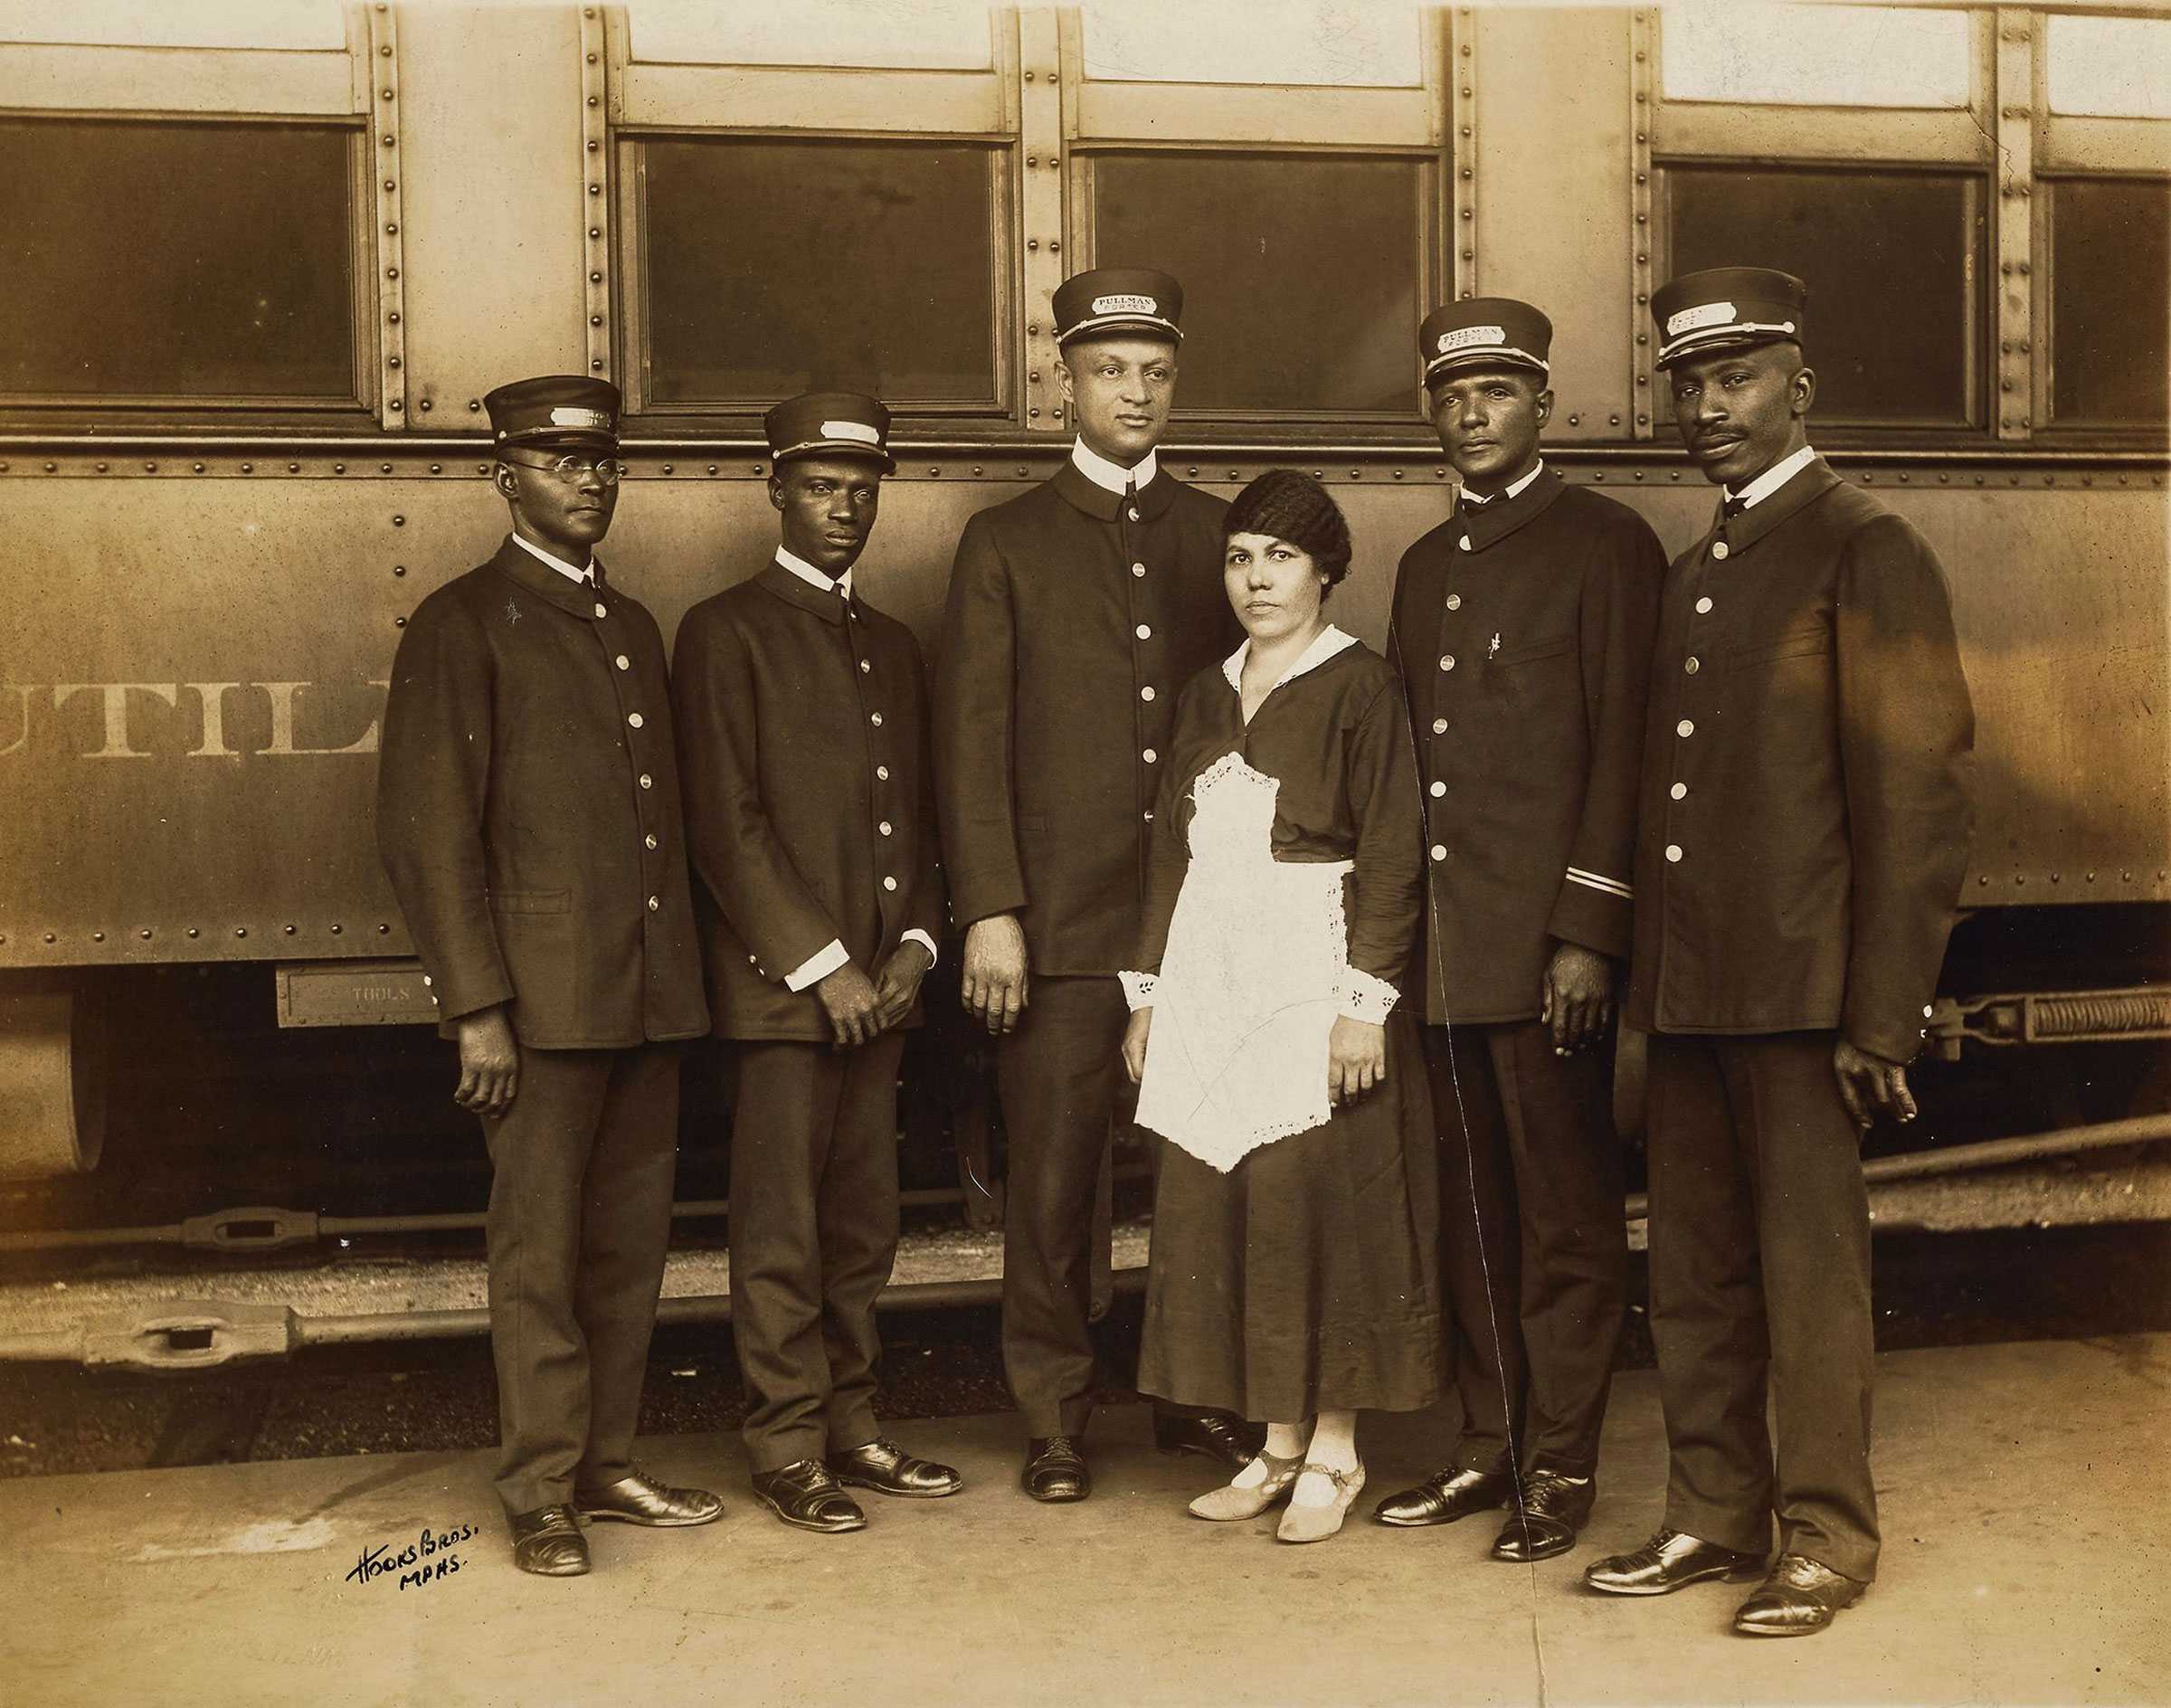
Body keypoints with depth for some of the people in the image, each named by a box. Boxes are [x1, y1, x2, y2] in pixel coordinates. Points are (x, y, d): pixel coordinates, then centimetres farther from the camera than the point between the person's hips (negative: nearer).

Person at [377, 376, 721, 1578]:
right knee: (539, 1250, 0)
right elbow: (428, 834, -8)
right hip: (540, 993, -6)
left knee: (631, 1241, 10)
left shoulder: (634, 627, 18)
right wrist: (476, 1007, -14)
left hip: (649, 991, 6)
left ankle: (604, 1464, 22)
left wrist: (680, 970, 14)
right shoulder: (461, 625, -3)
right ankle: (540, 1495, 12)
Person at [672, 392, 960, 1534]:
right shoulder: (726, 632, -2)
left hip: (877, 983, 6)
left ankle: (851, 1426, 21)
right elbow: (725, 821, -9)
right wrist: (820, 964, -13)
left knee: (864, 1226, 10)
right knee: (781, 1234, -2)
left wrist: (915, 946, 4)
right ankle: (787, 1448, 9)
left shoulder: (896, 648, 19)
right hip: (779, 980, -6)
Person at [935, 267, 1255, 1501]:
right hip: (1062, 922, -2)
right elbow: (974, 742, 1)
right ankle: (1056, 1423, 15)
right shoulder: (1006, 544, 7)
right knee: (1055, 1182, 2)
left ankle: (1198, 1398, 22)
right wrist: (989, 911, -7)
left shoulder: (1218, 536, 14)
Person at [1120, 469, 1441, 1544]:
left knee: (1318, 1204, -3)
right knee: (1216, 1212, 5)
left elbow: (1391, 857, -9)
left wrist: (1366, 1002, -16)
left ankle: (1334, 1453, 11)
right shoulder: (1206, 696, 15)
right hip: (1211, 980, 6)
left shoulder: (1359, 687, -3)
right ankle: (1278, 1443, 17)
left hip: (1315, 974, -6)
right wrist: (1148, 991, 13)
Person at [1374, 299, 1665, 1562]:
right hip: (1445, 940, 6)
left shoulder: (1606, 543, -1)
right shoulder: (1425, 567, 19)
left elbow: (1624, 746, -8)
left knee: (1566, 1210, 1)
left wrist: (1587, 933, -15)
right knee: (1474, 1209, 12)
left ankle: (1563, 1466, 11)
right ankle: (1490, 1446, 22)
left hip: (1548, 940, -6)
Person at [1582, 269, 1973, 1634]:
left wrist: (1882, 1015, -16)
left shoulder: (1869, 551, -6)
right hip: (1691, 992, 7)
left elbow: (1918, 792, -12)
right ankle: (1715, 1516, 25)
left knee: (1810, 1275, 2)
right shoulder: (1694, 573, 19)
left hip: (1800, 993, -7)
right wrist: (1648, 982, 12)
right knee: (1695, 1278, 12)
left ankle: (1828, 1537, 16)